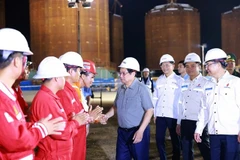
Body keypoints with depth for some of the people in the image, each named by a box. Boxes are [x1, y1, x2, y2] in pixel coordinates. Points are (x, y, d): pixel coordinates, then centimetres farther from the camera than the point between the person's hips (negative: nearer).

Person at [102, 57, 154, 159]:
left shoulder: (141, 88, -14)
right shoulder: (120, 89, 5)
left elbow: (149, 110, -14)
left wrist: (140, 131, -18)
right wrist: (107, 116, 1)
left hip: (137, 131, -6)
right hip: (122, 132, 6)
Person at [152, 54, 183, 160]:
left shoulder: (179, 80, -4)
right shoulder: (159, 80, 10)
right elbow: (155, 97, 12)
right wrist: (155, 113, 10)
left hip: (173, 116, -4)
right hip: (160, 115, 4)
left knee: (175, 141, 8)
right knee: (159, 139, 9)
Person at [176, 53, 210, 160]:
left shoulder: (205, 83, -7)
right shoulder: (184, 84, 12)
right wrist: (179, 123, 15)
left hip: (199, 122, -6)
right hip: (185, 122, 6)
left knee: (205, 150, 6)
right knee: (186, 151, 16)